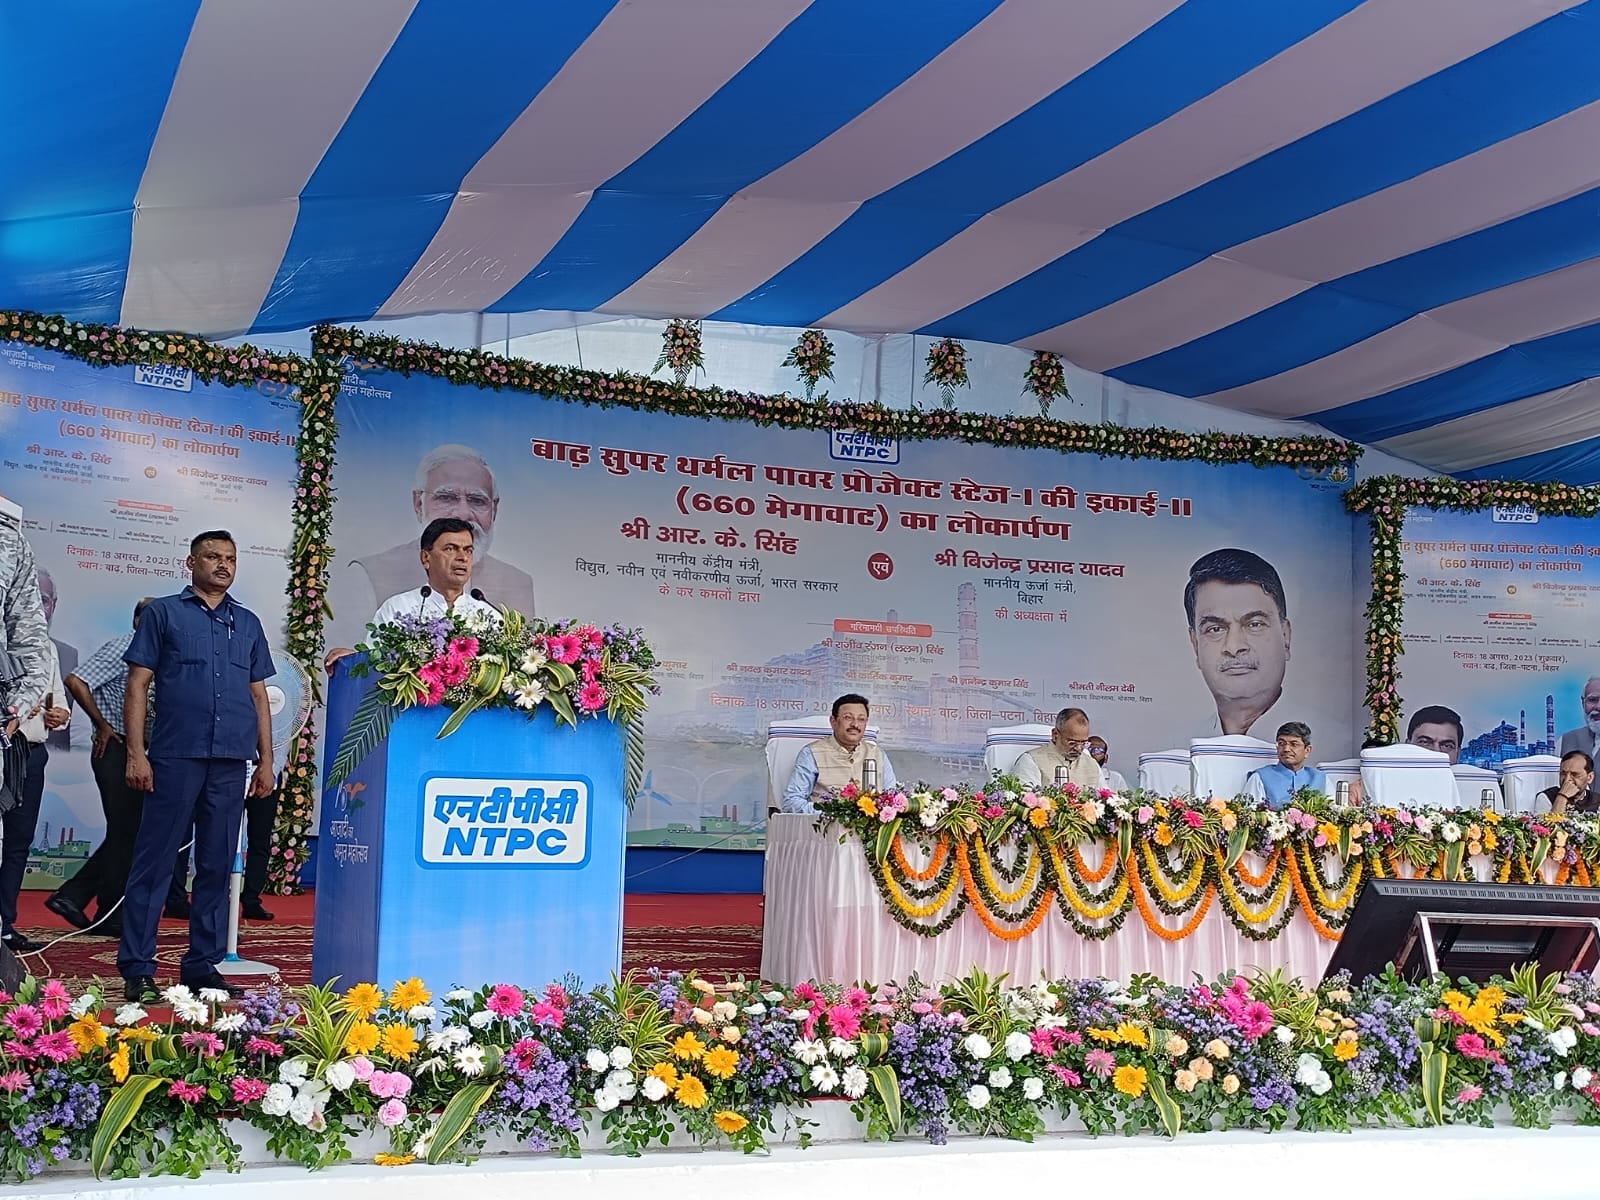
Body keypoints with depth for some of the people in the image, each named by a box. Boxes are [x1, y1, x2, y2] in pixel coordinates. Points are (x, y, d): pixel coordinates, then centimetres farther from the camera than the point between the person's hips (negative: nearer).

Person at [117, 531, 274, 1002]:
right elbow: (138, 684, 2)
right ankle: (136, 968, 3)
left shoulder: (248, 623, 17)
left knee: (217, 865, 7)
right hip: (176, 756, -4)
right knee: (155, 861, -2)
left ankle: (203, 964, 14)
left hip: (231, 762, 4)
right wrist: (136, 752, -7)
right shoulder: (164, 613, 7)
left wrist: (266, 760, 10)